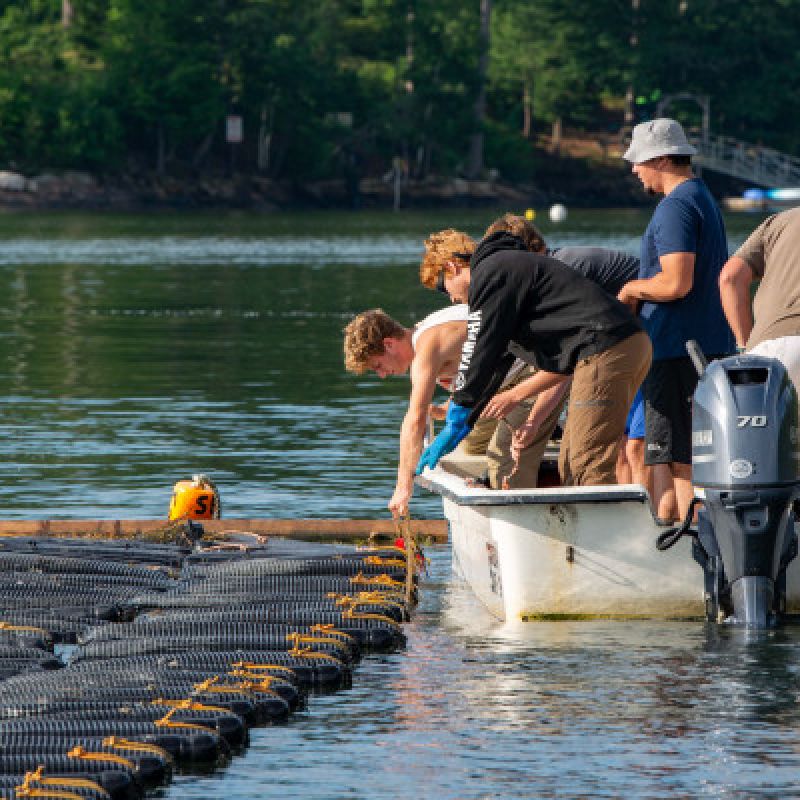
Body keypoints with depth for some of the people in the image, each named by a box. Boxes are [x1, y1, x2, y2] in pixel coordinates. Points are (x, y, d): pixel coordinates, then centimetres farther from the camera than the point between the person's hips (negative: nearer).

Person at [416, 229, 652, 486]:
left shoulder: (490, 274, -2)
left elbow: (479, 355, -5)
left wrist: (456, 425, 1)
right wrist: (533, 421, 26)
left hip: (605, 351, -10)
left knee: (588, 469, -11)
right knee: (570, 468, 11)